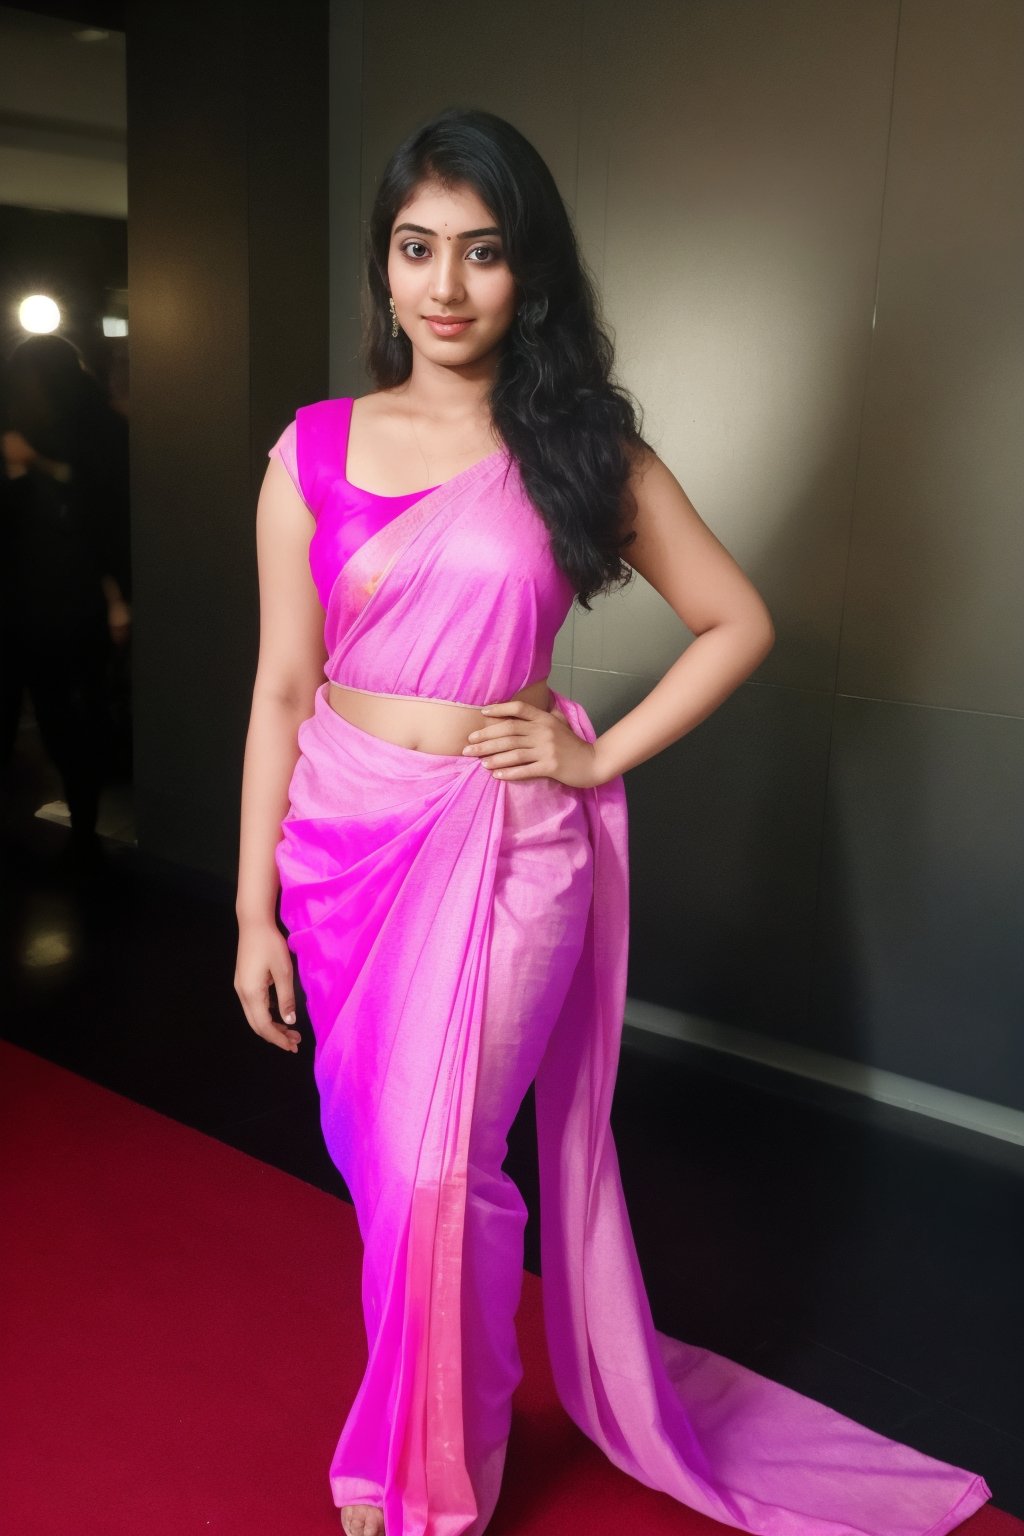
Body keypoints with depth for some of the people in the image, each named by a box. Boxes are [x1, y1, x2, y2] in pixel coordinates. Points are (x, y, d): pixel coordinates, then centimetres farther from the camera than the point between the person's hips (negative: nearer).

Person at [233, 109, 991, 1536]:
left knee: (437, 1169, -3)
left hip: (504, 848, -2)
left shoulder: (581, 449, -1)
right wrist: (252, 910, 2)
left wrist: (599, 754, -5)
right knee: (380, 1161, 13)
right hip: (342, 840, 3)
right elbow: (282, 689, 2)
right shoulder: (314, 451, 1)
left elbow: (738, 623, 5)